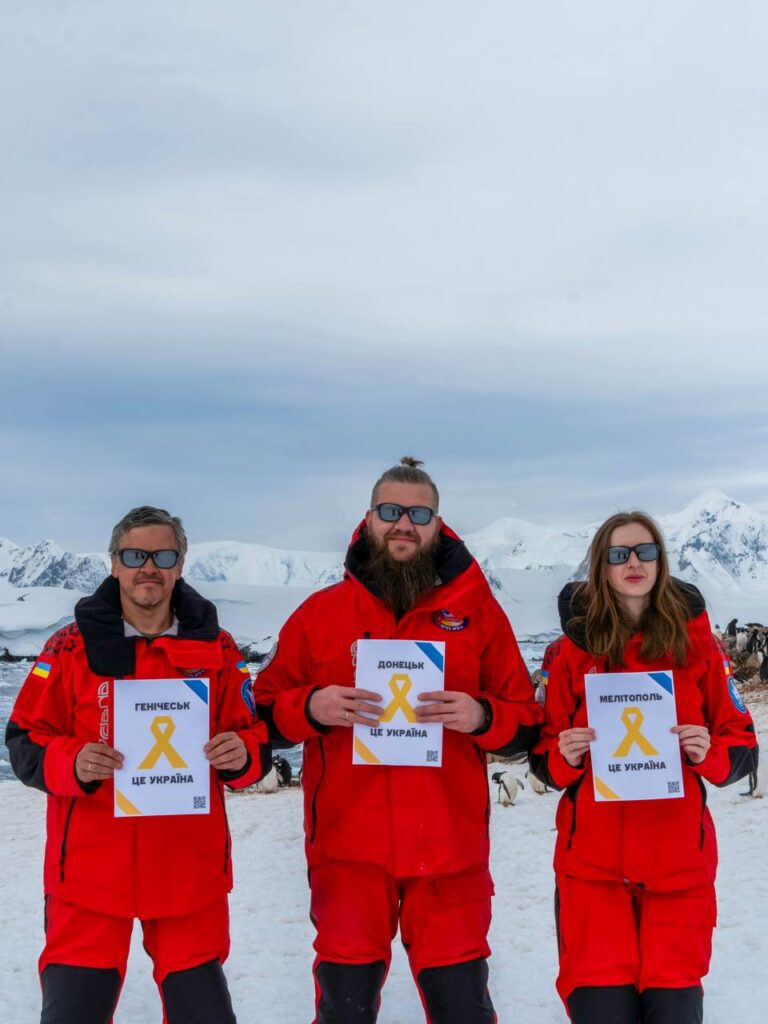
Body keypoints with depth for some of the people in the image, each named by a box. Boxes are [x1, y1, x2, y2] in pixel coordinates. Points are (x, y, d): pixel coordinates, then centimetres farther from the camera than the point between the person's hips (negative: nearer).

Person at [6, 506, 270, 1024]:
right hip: (90, 869, -1)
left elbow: (255, 737, 7)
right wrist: (72, 763, -21)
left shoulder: (216, 648, 4)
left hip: (189, 870, 1)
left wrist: (241, 754, -16)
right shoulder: (73, 646, 0)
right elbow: (24, 742, 0)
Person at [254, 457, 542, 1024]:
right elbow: (267, 710, 8)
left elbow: (526, 719, 7)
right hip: (348, 847, 1)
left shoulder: (477, 609, 5)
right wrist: (311, 707, -13)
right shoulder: (322, 612, 7)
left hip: (449, 848, 0)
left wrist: (481, 715, -14)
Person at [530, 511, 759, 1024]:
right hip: (592, 865, 0)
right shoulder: (573, 649, 3)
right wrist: (564, 756, -13)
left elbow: (743, 745, 7)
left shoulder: (696, 644, 4)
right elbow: (543, 757, 8)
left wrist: (709, 754, -13)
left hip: (679, 864, 1)